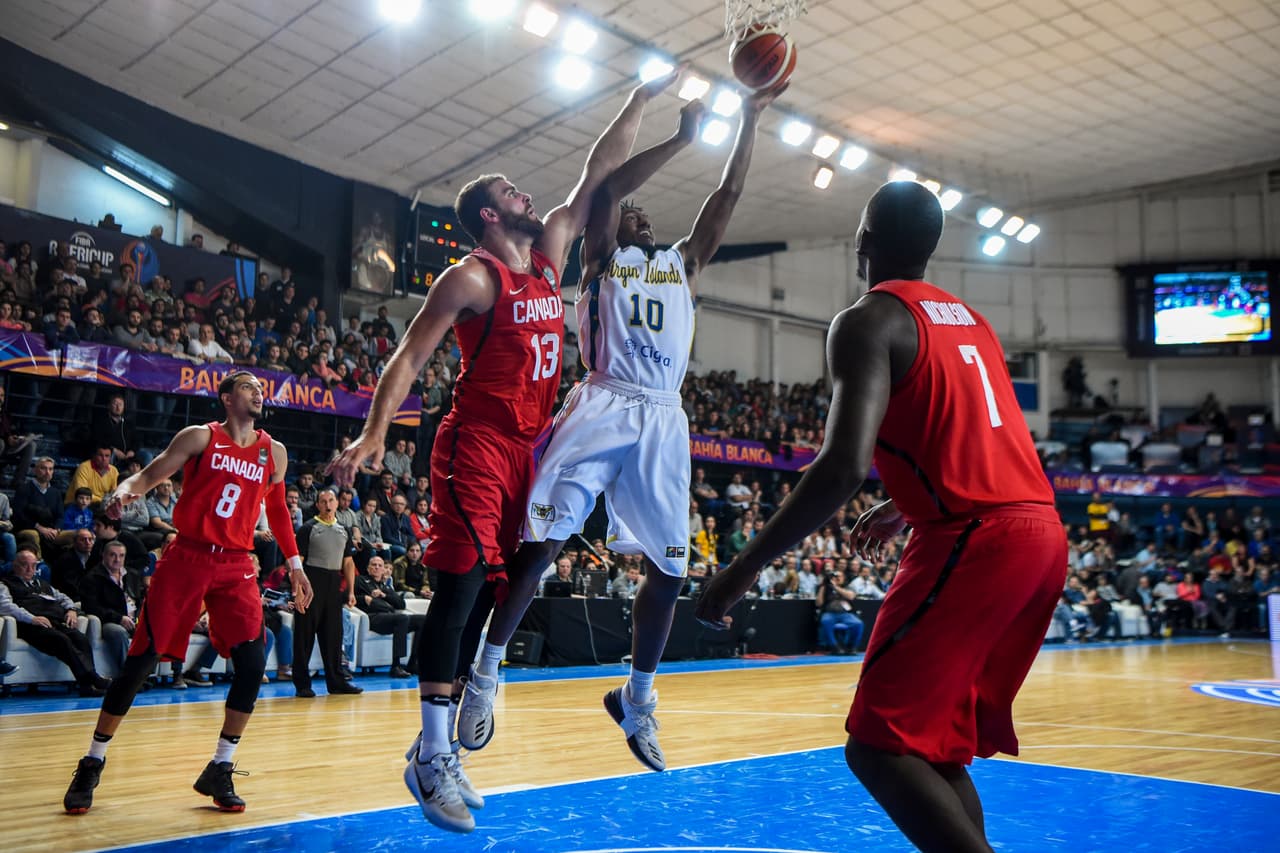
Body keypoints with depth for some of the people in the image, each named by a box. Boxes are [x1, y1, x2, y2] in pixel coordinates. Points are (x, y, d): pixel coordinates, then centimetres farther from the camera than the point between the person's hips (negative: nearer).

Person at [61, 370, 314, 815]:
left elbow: (277, 510, 21)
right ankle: (93, 763, 14)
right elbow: (150, 474, -4)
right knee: (141, 659, -2)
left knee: (252, 664, -10)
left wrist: (294, 563, 17)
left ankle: (219, 770, 5)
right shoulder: (200, 437, 1)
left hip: (236, 566, 3)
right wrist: (125, 490, -27)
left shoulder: (273, 452, 10)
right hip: (186, 556, -3)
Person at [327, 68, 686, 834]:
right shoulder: (472, 278, -7)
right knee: (461, 589, -12)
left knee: (485, 596, 9)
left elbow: (599, 174, 17)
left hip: (522, 450, 8)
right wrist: (375, 433, -23)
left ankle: (442, 743, 17)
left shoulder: (550, 255, 14)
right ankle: (432, 757, -5)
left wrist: (644, 99, 17)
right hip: (474, 447, -7)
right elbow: (410, 357, -10)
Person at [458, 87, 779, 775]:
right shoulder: (600, 257, 14)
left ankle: (637, 700, 19)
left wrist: (748, 121, 13)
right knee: (540, 544, -12)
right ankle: (485, 675, 1)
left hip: (663, 421, 4)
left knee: (668, 566, 3)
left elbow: (727, 196, 19)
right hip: (602, 409, -4)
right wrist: (682, 138, -3)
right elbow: (606, 188, -3)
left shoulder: (684, 264, 25)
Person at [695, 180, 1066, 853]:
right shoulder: (971, 321, 21)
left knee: (880, 746, -6)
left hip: (972, 540, -9)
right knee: (939, 740, 18)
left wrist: (746, 565, -15)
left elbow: (845, 465, -20)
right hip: (1042, 531, 9)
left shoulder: (869, 321, -5)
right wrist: (905, 509, 43)